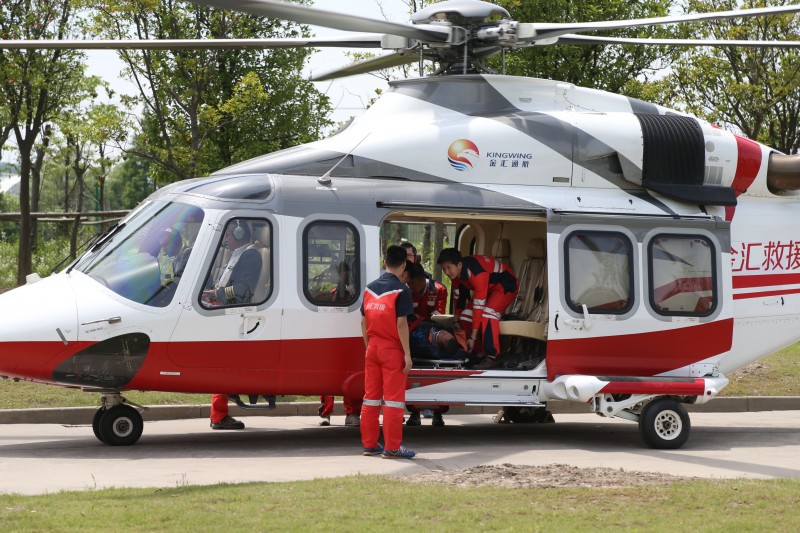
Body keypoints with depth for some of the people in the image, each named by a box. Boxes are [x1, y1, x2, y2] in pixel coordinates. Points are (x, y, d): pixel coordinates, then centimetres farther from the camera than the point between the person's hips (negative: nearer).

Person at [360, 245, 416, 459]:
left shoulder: (370, 288, 8)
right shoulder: (401, 290, -11)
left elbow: (364, 322, 9)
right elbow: (401, 324, -16)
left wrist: (368, 346, 18)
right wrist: (407, 353, -13)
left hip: (373, 348, 6)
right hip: (392, 350, -6)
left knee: (371, 397, 11)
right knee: (393, 399, -2)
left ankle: (369, 444, 14)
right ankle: (392, 448, -2)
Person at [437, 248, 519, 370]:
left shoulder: (477, 274, -38)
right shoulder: (456, 271, -11)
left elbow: (479, 306, -36)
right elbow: (458, 296, 5)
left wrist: (473, 337, -34)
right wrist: (456, 318, 12)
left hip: (506, 285, -9)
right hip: (488, 287, 9)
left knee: (487, 313, -31)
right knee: (465, 316, -1)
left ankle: (491, 358, -31)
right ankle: (478, 354, 10)